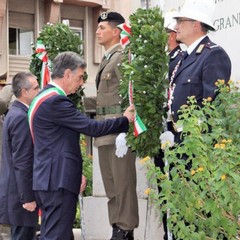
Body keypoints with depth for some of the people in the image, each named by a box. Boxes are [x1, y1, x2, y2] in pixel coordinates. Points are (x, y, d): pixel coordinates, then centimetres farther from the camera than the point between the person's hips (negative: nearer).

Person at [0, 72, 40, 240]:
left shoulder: (16, 113, 14)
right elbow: (22, 162, -21)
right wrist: (28, 197, -19)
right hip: (20, 193, -10)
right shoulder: (21, 117, -17)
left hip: (15, 190, 10)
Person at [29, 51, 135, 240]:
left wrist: (76, 172, 19)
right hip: (59, 181, -11)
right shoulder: (55, 101, -16)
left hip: (48, 180, 11)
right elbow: (92, 128, -16)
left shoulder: (45, 98, 18)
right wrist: (125, 119, -2)